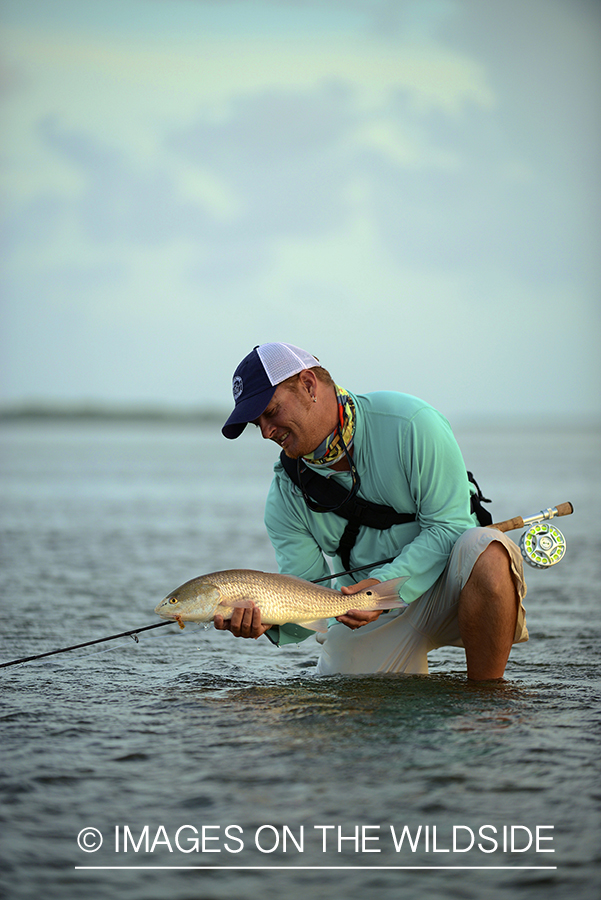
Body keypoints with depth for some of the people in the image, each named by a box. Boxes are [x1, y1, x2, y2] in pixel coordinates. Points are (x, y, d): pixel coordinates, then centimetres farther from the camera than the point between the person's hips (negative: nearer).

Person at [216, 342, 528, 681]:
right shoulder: (286, 496, -6)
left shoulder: (409, 423, -19)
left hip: (443, 582, -3)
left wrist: (386, 584, -33)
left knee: (486, 553, -35)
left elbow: (448, 526, -20)